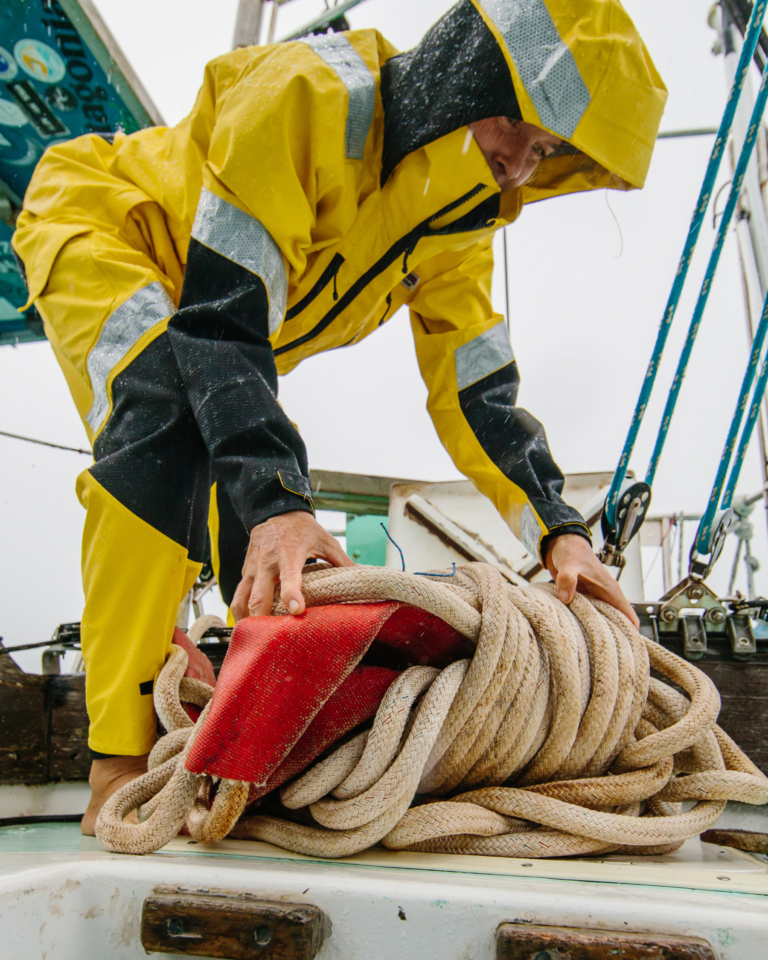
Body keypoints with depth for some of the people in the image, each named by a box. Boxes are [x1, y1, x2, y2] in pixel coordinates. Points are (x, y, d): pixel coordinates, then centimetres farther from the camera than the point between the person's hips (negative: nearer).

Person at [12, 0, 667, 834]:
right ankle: (123, 759, -31)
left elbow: (478, 390, -9)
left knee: (270, 487, -5)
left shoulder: (458, 221, -9)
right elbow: (223, 320, -40)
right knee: (170, 420, -36)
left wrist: (558, 532, -21)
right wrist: (274, 506, -50)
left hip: (213, 313, 7)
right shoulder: (308, 94, -33)